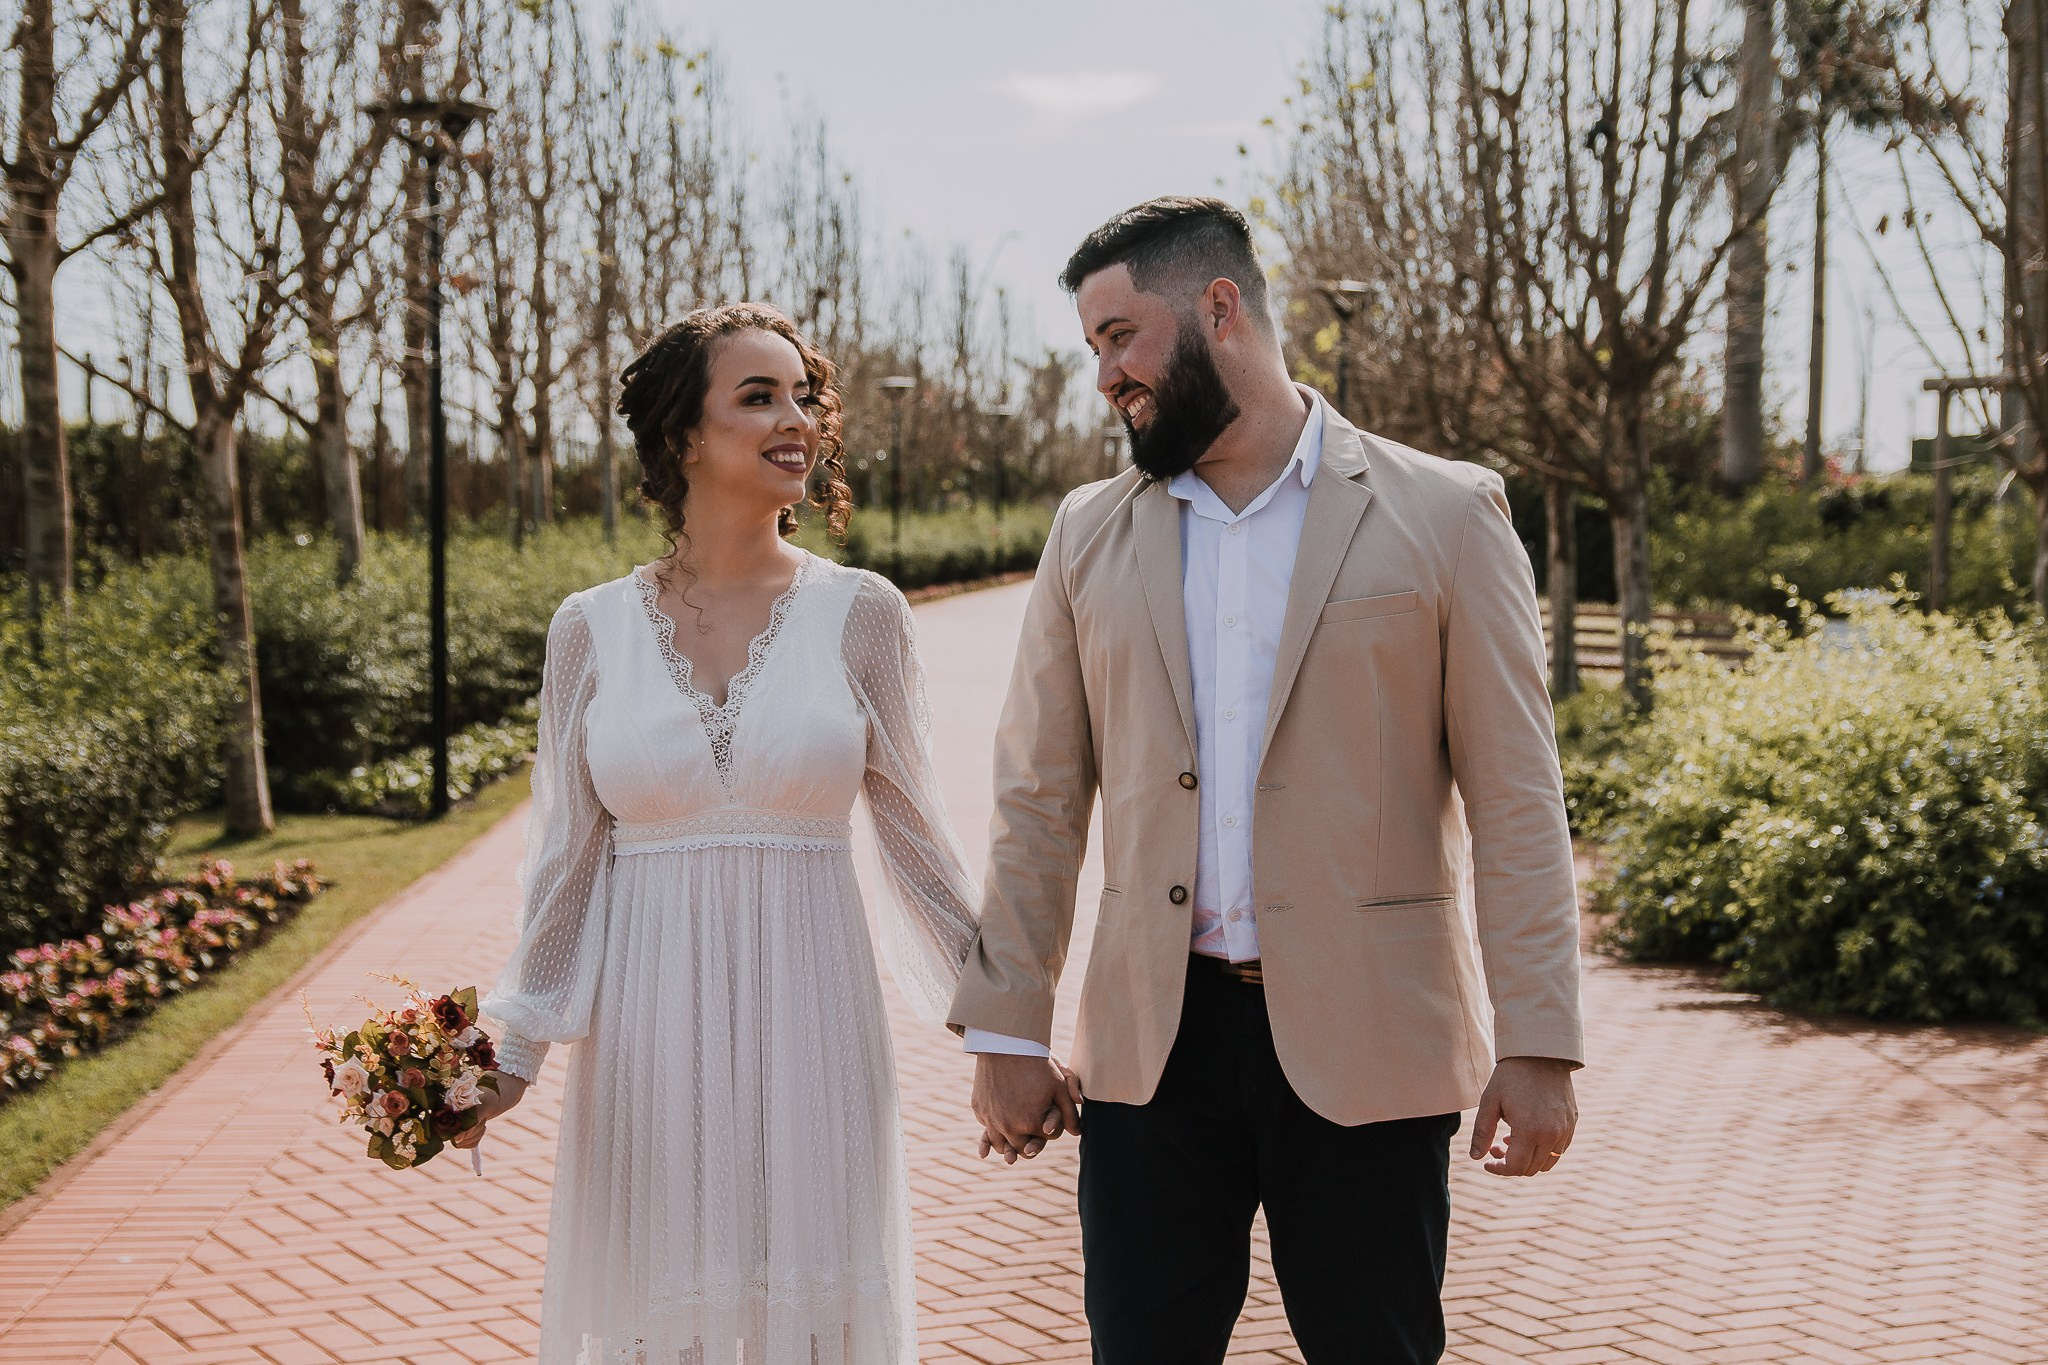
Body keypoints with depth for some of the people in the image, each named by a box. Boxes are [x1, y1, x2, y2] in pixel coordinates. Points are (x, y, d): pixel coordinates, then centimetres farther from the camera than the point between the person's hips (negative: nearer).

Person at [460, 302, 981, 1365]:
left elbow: (913, 832, 5)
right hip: (648, 1027, 1)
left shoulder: (860, 612, 0)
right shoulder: (593, 628, 2)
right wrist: (512, 1051, 3)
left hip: (808, 1016, 0)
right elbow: (567, 855, 7)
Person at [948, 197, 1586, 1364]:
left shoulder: (1444, 514, -1)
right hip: (1153, 1046, 3)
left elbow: (1515, 798, -4)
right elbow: (1041, 798, 10)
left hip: (1362, 1045, -3)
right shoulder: (1091, 534, 9)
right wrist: (1007, 1028, 6)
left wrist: (1539, 1045, -9)